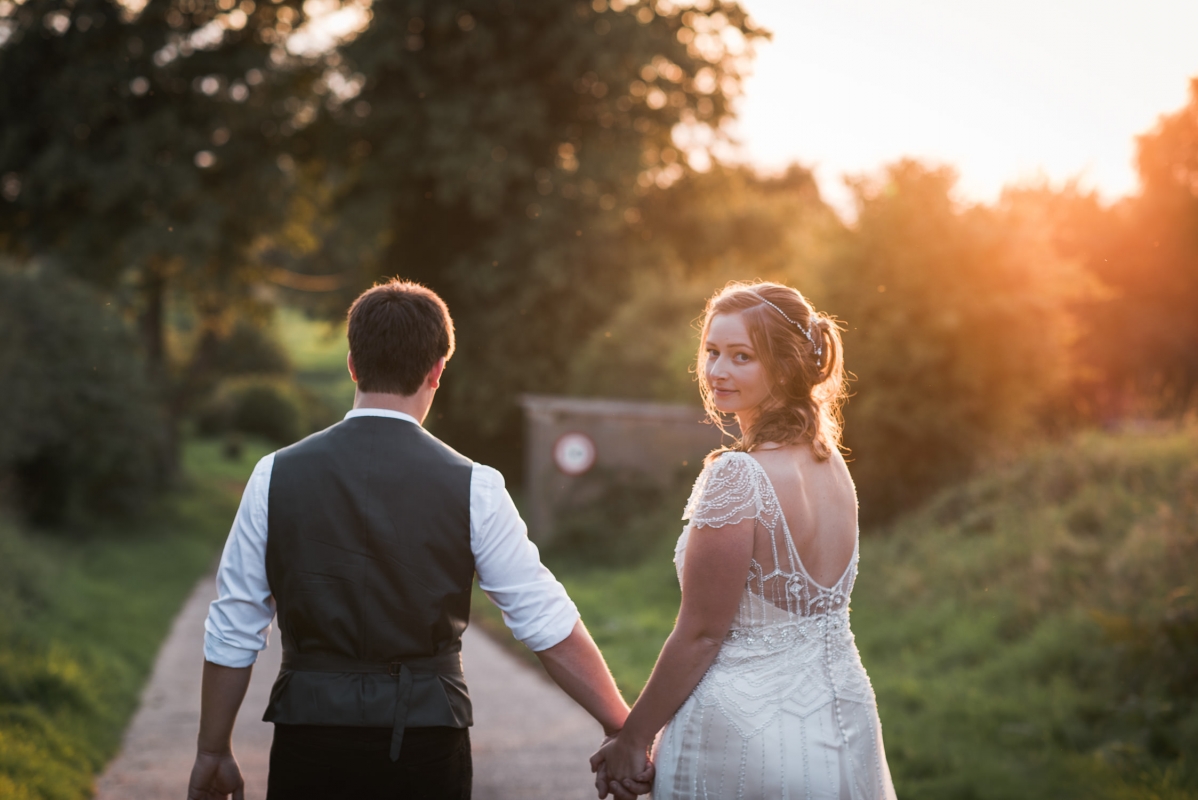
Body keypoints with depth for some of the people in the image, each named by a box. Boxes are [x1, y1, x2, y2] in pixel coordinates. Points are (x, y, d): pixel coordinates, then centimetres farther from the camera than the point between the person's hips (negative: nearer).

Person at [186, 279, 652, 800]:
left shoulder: (275, 476, -2)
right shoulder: (473, 488, -6)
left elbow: (232, 633, 2)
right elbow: (550, 626, -3)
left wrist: (212, 751, 14)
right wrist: (623, 730, 6)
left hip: (310, 740, 1)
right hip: (427, 749, 0)